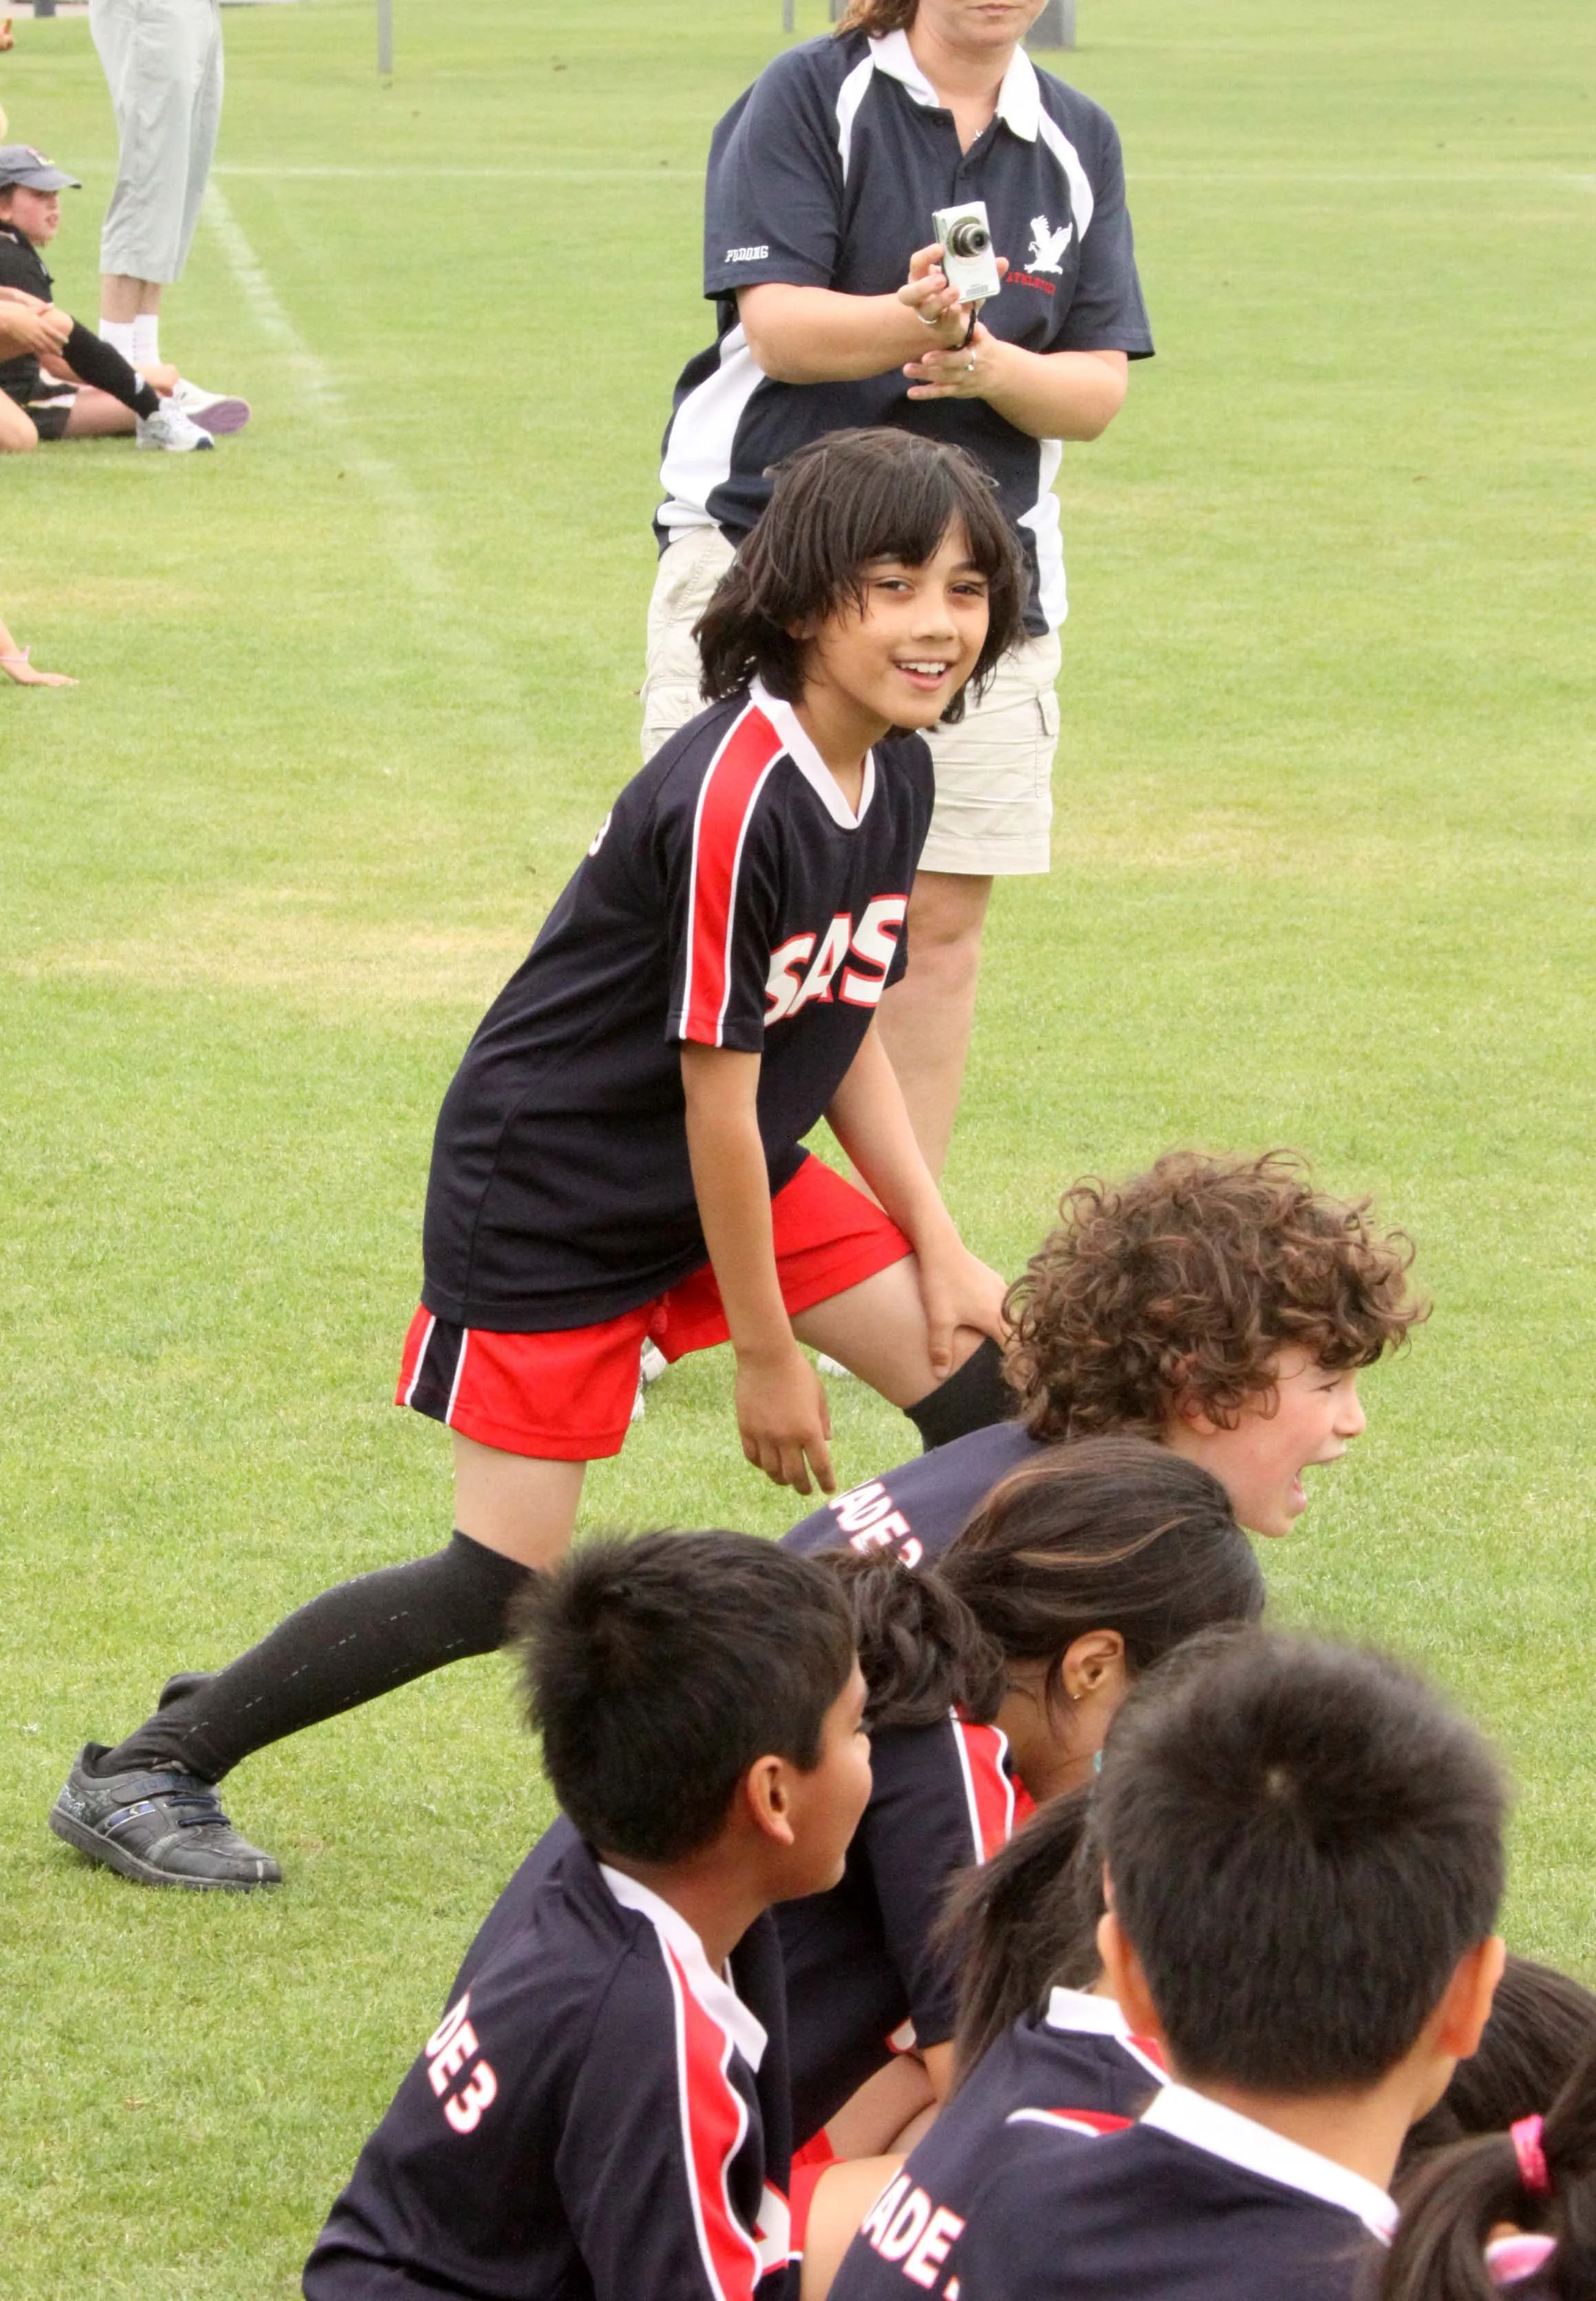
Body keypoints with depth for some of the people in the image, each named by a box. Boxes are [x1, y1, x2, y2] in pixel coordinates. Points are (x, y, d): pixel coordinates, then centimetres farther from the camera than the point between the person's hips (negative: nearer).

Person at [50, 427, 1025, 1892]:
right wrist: (767, 1354, -15)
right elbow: (716, 1096, -23)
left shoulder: (896, 778, -2)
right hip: (554, 1193, -8)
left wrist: (941, 1251, 2)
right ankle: (144, 1774, 4)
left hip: (732, 1173, 8)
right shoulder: (732, 803, -29)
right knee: (504, 1590, -8)